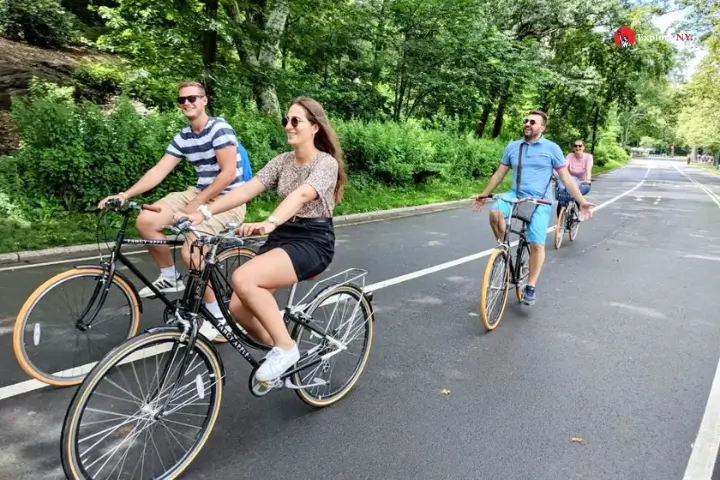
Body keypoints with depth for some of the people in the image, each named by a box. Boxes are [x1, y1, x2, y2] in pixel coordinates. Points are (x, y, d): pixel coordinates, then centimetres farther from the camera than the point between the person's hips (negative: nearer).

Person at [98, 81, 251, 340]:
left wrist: (196, 203, -19)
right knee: (146, 221, -7)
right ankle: (170, 277, 15)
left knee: (191, 251, -26)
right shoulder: (183, 137, 8)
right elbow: (158, 171, 3)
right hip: (199, 193, 8)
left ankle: (218, 316, -9)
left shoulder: (219, 128, -13)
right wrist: (126, 194, -11)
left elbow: (228, 173, -20)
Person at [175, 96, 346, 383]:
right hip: (282, 237, 7)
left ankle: (285, 348, -12)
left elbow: (300, 195, -30)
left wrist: (269, 223, -49)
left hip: (313, 242, -7)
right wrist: (203, 213, -15)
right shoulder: (282, 161, 10)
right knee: (238, 308, -6)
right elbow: (247, 190, -2)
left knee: (243, 280, -28)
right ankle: (282, 351, 18)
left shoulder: (326, 163, -10)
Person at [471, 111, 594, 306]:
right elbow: (499, 173, 15)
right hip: (515, 195, 2)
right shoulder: (512, 147, 7)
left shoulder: (552, 148, 1)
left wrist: (581, 200, -3)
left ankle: (530, 287, 5)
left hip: (539, 202, -2)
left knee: (537, 245, -11)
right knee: (495, 212, -31)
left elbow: (566, 177, 3)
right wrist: (484, 194, 15)